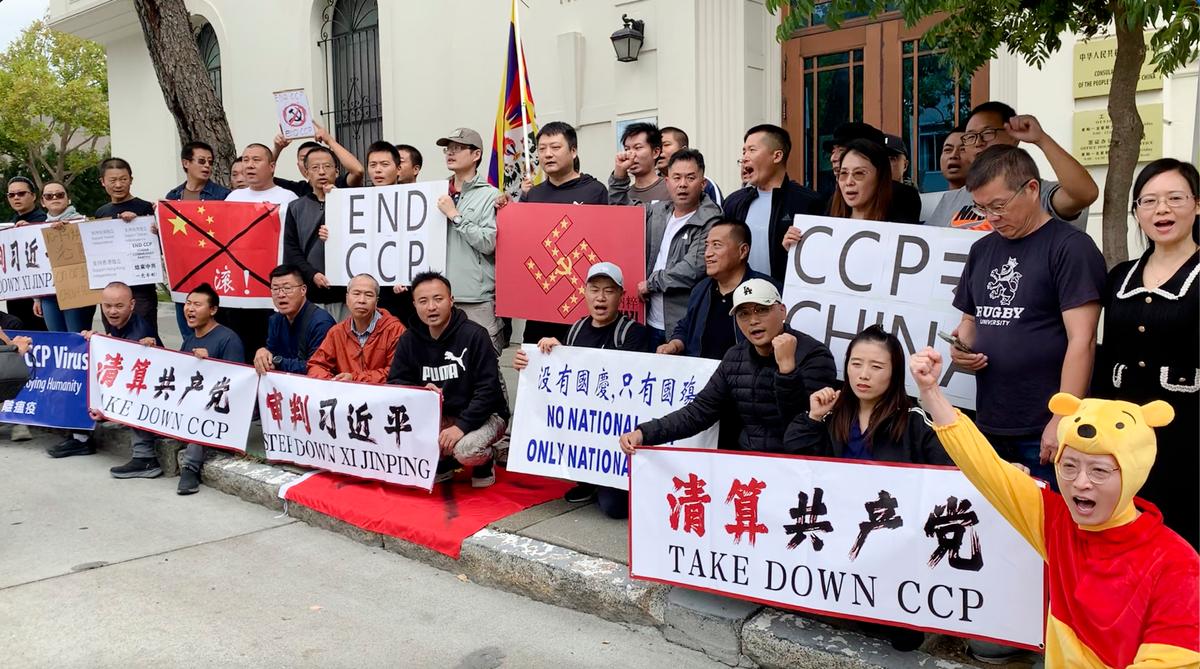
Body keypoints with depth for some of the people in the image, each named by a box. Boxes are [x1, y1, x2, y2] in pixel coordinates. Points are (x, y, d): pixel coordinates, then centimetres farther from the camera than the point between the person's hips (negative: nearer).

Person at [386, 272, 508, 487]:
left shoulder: (474, 335, -16)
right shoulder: (409, 340, -2)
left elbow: (488, 389, -20)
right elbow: (394, 382, 0)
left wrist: (462, 426, -30)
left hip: (482, 415, -5)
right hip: (436, 415, 5)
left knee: (466, 451, -35)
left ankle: (486, 461, 4)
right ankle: (443, 462, 7)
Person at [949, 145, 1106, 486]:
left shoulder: (1071, 247, -8)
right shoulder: (982, 250, 13)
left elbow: (1081, 341, -14)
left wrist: (1063, 420, -18)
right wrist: (963, 343, 0)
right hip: (990, 426, 7)